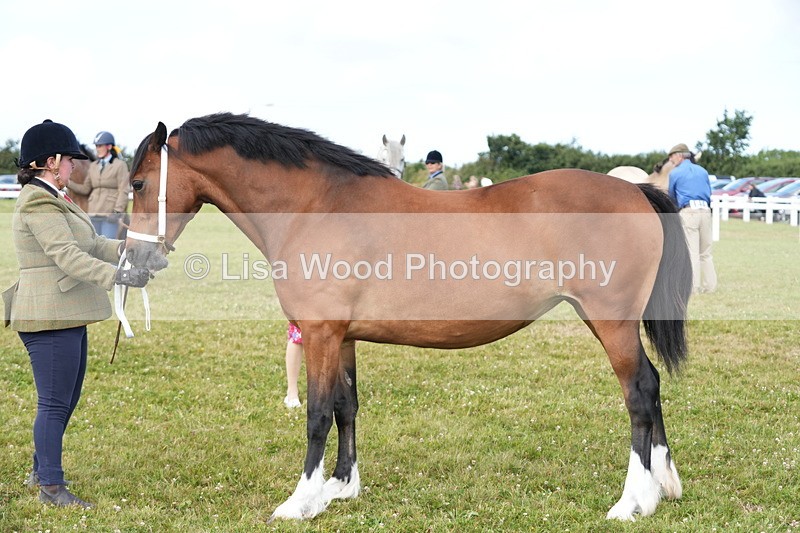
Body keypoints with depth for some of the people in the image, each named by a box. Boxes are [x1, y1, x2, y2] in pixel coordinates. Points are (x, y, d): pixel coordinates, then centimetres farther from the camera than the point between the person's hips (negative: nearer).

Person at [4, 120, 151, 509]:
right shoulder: (39, 203, -17)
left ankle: (41, 472, 31)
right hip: (50, 318, -11)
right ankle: (50, 487, 6)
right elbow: (68, 256, -27)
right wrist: (119, 276, -32)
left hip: (68, 316, 11)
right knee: (54, 404, -3)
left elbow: (90, 244, 19)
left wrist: (127, 248, 6)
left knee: (65, 400, 19)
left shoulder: (53, 199, 17)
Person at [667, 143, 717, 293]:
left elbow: (672, 196, 15)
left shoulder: (675, 173, 4)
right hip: (706, 211, 5)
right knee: (705, 252, 11)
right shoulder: (703, 171, 16)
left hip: (688, 212, -5)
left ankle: (693, 286, -5)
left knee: (691, 251, -3)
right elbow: (709, 192, 21)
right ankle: (710, 285, 11)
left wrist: (678, 207, 34)